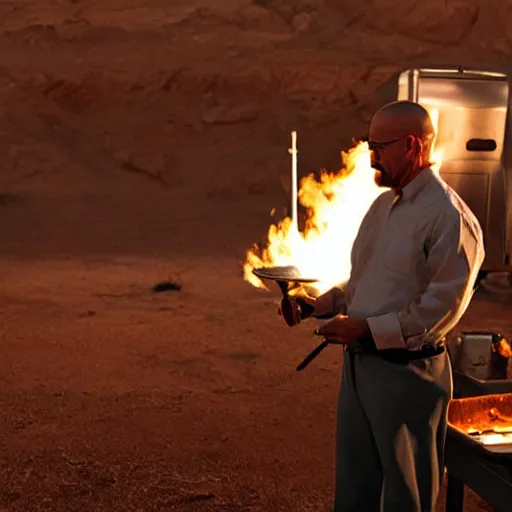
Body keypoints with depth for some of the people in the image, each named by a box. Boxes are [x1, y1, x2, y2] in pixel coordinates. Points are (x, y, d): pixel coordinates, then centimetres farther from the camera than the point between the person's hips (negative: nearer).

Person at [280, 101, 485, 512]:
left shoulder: (449, 216, -17)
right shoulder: (383, 205, 11)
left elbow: (442, 308, -20)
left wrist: (368, 329, -20)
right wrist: (319, 304, 5)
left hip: (407, 371, -8)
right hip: (360, 362, 8)